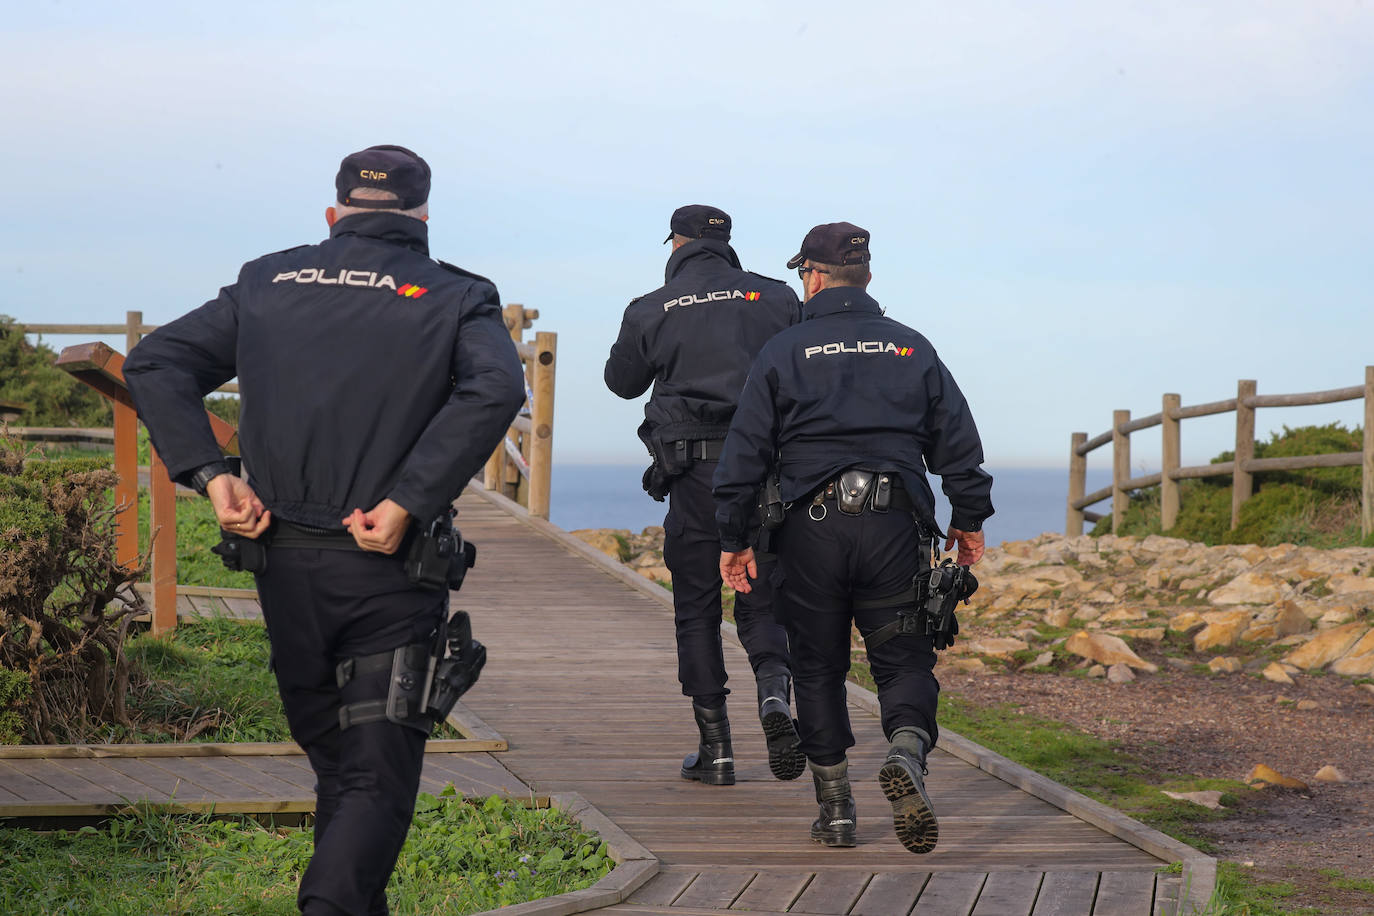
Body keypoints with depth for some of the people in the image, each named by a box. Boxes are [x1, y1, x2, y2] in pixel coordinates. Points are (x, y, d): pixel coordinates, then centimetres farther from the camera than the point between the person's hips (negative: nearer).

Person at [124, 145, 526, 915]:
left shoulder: (269, 283, 11)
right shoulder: (453, 297, 1)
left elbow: (155, 364, 4)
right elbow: (496, 388, -19)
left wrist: (210, 474, -4)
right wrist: (407, 501, -19)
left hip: (284, 562, 4)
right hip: (391, 571, -3)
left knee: (336, 760, 20)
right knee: (380, 778, -2)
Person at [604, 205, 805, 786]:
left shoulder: (650, 311, 2)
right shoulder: (777, 298, 5)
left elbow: (622, 382, 16)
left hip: (694, 474, -1)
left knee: (697, 611, 8)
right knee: (760, 602, 11)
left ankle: (715, 749, 6)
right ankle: (774, 688, -20)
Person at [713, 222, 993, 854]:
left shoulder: (783, 353, 4)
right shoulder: (912, 350, 10)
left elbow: (744, 453, 1)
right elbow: (959, 443, 11)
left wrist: (734, 538, 6)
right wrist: (969, 520, 21)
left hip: (810, 528, -1)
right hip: (895, 526, 1)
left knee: (818, 668, 9)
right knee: (904, 659, 6)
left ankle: (835, 808, 9)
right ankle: (907, 753, -24)